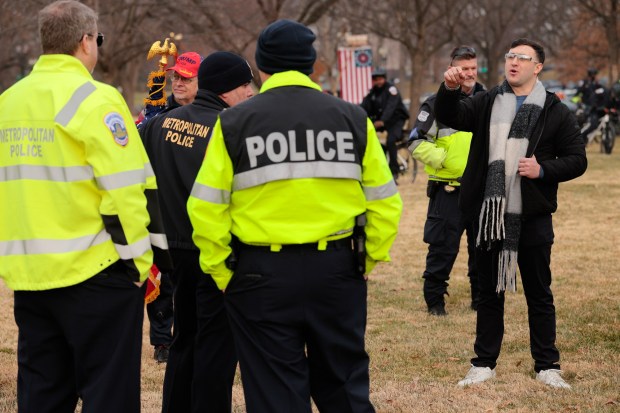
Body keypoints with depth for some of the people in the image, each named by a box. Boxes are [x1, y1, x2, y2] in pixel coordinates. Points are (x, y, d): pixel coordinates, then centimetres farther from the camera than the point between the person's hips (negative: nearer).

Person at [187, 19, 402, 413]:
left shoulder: (234, 123, -3)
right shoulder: (352, 119, 3)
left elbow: (206, 207, -7)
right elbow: (384, 200, 3)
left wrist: (220, 271, 1)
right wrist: (369, 259, 12)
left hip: (262, 275, -2)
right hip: (338, 270, 2)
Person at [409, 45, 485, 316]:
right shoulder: (437, 103, -4)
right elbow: (417, 142, -5)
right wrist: (443, 159, -16)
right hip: (448, 189, -4)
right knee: (443, 247, -2)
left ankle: (481, 298, 22)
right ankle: (434, 300, 9)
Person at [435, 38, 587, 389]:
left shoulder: (555, 111, -1)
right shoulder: (487, 103, 8)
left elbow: (577, 159, 0)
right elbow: (449, 117, -4)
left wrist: (543, 170, -16)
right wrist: (449, 90, -23)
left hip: (533, 217, -2)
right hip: (490, 215, 2)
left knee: (539, 294, 6)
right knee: (490, 292, 11)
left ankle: (547, 366, 16)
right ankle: (485, 363, 21)